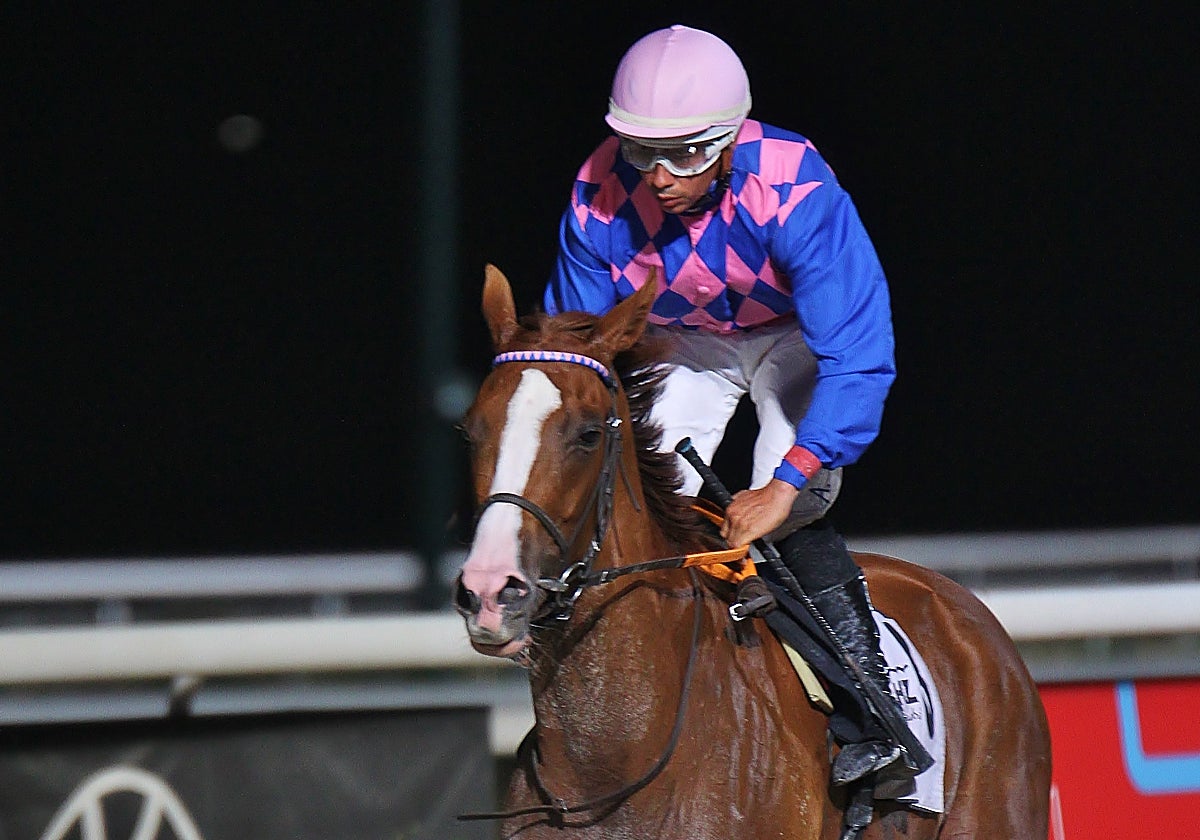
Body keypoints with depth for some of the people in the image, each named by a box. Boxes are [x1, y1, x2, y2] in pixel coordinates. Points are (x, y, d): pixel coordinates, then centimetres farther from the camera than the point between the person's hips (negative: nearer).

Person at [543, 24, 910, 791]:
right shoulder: (601, 199, -29)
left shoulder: (794, 191, -39)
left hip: (796, 334, -3)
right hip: (680, 342, 3)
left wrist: (786, 484, -46)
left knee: (791, 520, -23)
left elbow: (858, 358, -39)